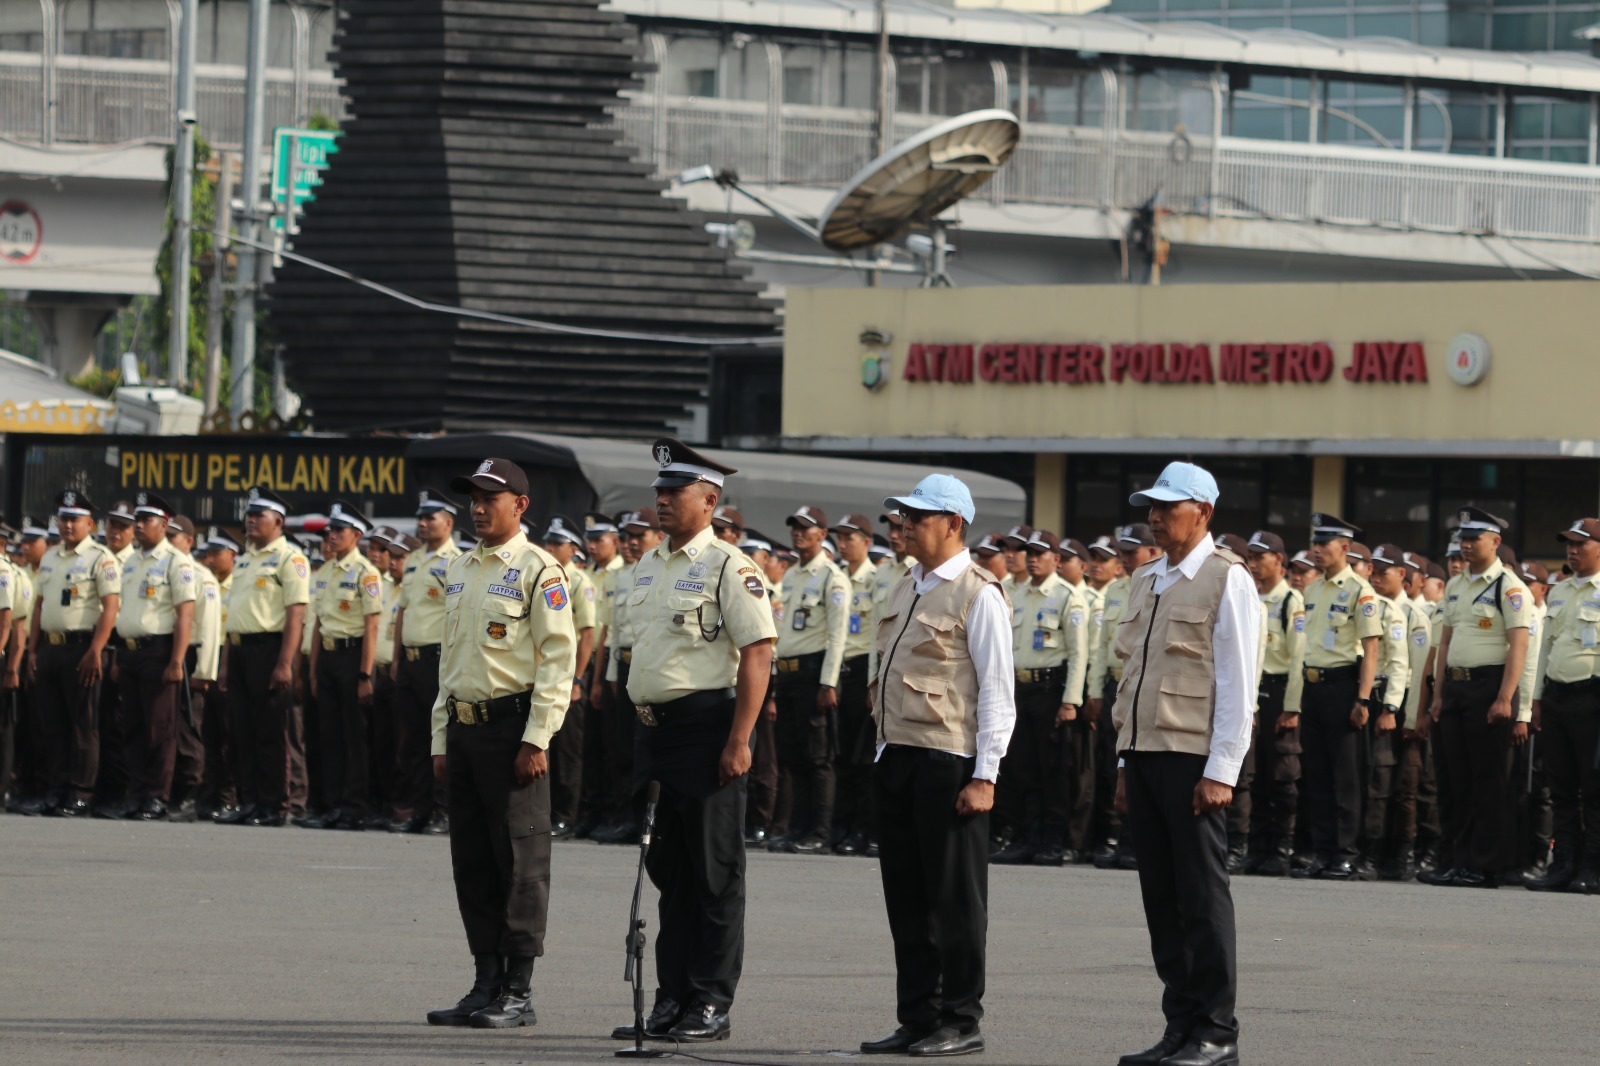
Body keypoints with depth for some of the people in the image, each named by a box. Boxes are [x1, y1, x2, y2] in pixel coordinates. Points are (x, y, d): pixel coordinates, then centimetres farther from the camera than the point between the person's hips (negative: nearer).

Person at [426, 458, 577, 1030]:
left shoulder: (538, 570, -7)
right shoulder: (460, 570, 17)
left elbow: (559, 657, -12)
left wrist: (536, 739, -17)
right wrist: (441, 738, 17)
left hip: (512, 724, -8)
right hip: (465, 726, 8)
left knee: (520, 860, -4)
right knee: (472, 863, 9)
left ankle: (519, 993, -2)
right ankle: (486, 985, 15)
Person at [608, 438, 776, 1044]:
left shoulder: (728, 567, -10)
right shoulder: (648, 567, 15)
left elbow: (758, 653, -15)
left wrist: (739, 740, -20)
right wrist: (643, 727, 18)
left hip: (706, 727, -8)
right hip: (656, 729, 8)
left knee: (714, 874, -2)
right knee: (668, 871, 11)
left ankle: (711, 1007, 1)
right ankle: (671, 1001, 16)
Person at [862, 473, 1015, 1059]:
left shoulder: (978, 595, -8)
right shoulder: (906, 590, 16)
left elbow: (997, 693, -11)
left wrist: (985, 775, -15)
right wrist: (884, 754, 17)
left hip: (948, 763, -8)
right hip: (897, 758, 8)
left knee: (955, 897, -2)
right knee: (906, 895, 9)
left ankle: (961, 1021, 4)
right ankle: (917, 1017, 14)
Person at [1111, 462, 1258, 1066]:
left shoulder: (1227, 581, -6)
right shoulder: (1146, 582, 17)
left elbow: (1237, 685, -10)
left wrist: (1220, 771, -15)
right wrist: (1126, 761, 16)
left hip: (1193, 761, -7)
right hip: (1145, 756, 7)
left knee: (1202, 897, -4)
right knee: (1161, 898, 8)